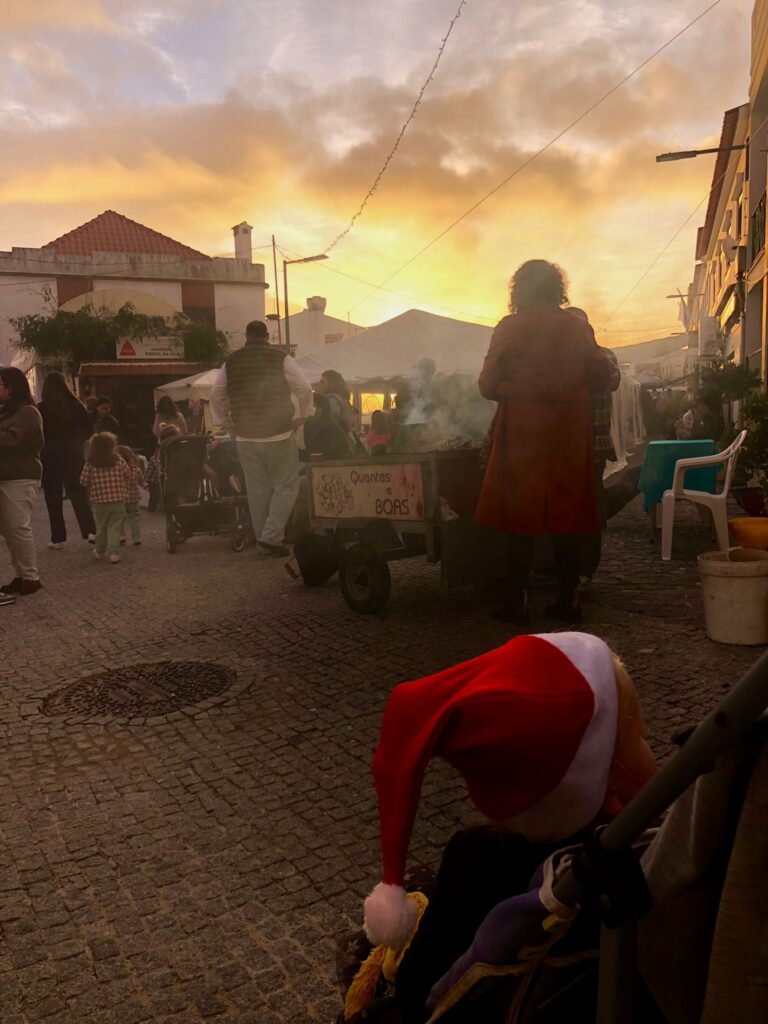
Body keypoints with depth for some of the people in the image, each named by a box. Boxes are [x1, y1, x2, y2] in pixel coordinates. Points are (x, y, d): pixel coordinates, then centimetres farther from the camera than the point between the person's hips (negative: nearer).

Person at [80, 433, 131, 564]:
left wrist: (90, 491, 17)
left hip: (99, 500, 1)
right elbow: (128, 475, 5)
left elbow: (84, 480, -3)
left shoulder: (90, 463, -6)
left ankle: (100, 551, 31)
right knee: (114, 526, 4)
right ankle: (113, 552, -8)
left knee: (101, 526, 16)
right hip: (118, 499, -1)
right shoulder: (119, 460, -4)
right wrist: (124, 489, 21)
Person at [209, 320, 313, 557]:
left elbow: (215, 395, 12)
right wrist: (301, 417, 2)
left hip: (245, 437, 4)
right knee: (286, 486, 4)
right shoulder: (280, 358, -3)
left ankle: (262, 540, 15)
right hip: (279, 434, -4)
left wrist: (225, 424, 18)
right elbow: (304, 388, -8)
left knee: (257, 489, 9)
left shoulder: (231, 362, 7)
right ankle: (271, 537, -7)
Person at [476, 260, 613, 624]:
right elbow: (602, 377, 5)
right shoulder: (577, 327, 2)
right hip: (570, 430, 2)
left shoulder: (509, 328, -4)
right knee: (565, 514, 8)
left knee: (520, 514, 4)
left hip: (521, 429, -2)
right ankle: (567, 600, 13)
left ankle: (517, 601, 7)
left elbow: (487, 385, -4)